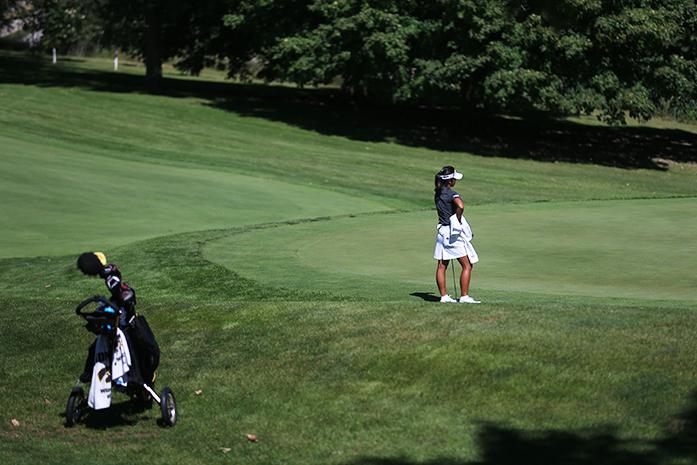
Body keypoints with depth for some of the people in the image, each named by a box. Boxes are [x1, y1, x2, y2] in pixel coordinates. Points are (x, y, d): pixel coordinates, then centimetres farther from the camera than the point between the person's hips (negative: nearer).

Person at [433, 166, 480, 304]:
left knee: (442, 266, 9)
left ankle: (444, 296, 12)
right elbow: (460, 206, -35)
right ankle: (464, 296, -1)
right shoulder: (451, 194, -17)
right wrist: (458, 219, -19)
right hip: (454, 233, -8)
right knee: (467, 266, 1)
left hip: (442, 230, 8)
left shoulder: (437, 193, 7)